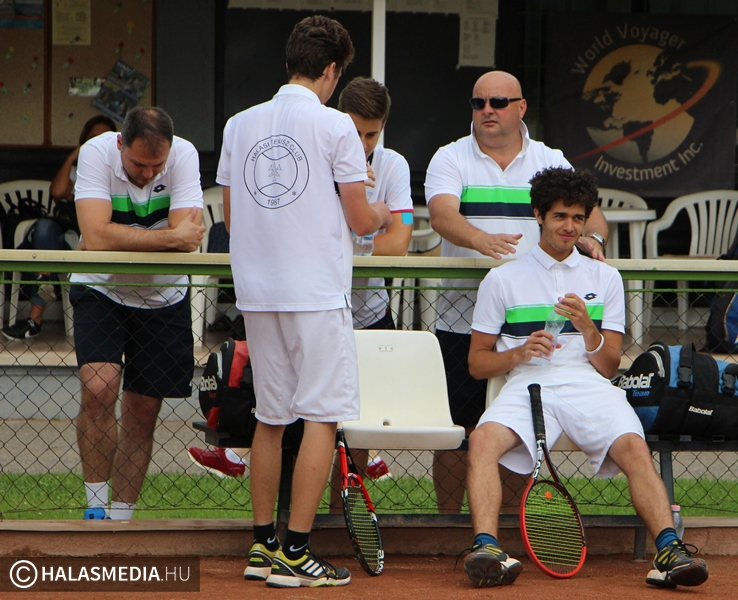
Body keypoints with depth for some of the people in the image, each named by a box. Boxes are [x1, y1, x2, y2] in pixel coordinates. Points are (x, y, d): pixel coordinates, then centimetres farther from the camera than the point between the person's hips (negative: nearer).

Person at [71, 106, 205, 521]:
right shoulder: (97, 152, -21)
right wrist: (170, 238, -29)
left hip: (163, 297, 2)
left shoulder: (184, 155, -18)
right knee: (99, 388, -23)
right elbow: (96, 236, -33)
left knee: (143, 413, 4)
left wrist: (120, 239, -28)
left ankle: (121, 517, 17)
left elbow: (189, 239, -27)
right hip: (101, 289, -2)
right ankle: (96, 507, -10)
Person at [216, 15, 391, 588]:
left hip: (257, 291, 6)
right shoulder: (335, 126, -7)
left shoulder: (240, 125, 9)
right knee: (322, 416, -3)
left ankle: (263, 545, 15)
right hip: (317, 292, -6)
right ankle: (295, 552, -8)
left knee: (270, 418, 13)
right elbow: (360, 220, -5)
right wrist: (381, 214, 17)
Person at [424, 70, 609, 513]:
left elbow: (589, 214, 2)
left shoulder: (550, 162, 11)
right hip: (462, 321, -1)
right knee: (457, 430, 0)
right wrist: (480, 239, -36)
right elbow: (443, 214, -15)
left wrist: (592, 237, -22)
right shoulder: (450, 160, 3)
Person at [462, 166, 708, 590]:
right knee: (484, 440, -33)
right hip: (526, 385, 0)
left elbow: (608, 366, 15)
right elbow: (477, 363, 14)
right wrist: (519, 352, -7)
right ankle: (486, 548, -44)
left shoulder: (605, 278, 20)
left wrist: (588, 329, -6)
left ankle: (669, 550, -40)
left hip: (588, 386, 1)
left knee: (634, 447, -31)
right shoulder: (503, 279, 16)